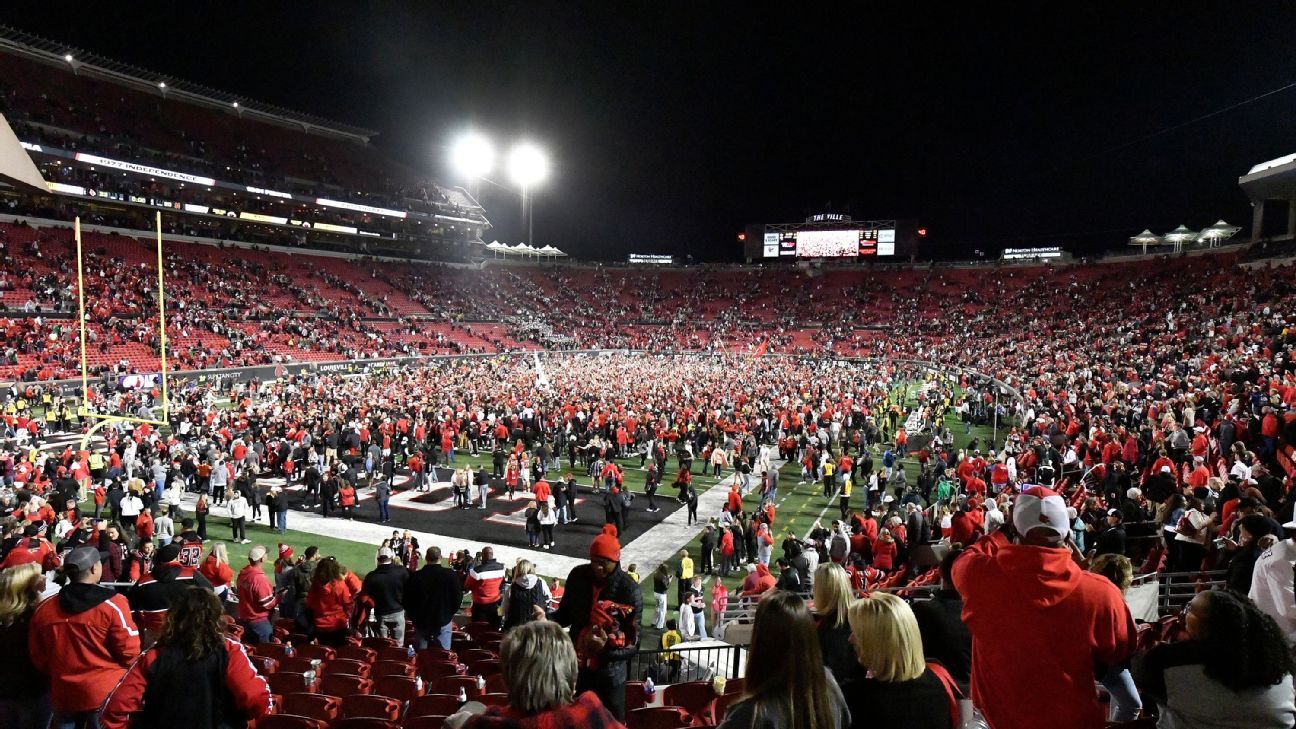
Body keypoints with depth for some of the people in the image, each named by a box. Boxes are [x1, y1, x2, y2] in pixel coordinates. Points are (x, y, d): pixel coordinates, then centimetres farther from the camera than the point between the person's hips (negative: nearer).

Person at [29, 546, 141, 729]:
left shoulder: (43, 609, -2)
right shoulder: (113, 605, -18)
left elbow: (38, 658, 12)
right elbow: (129, 652, -14)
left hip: (63, 694, 5)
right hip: (106, 694, -4)